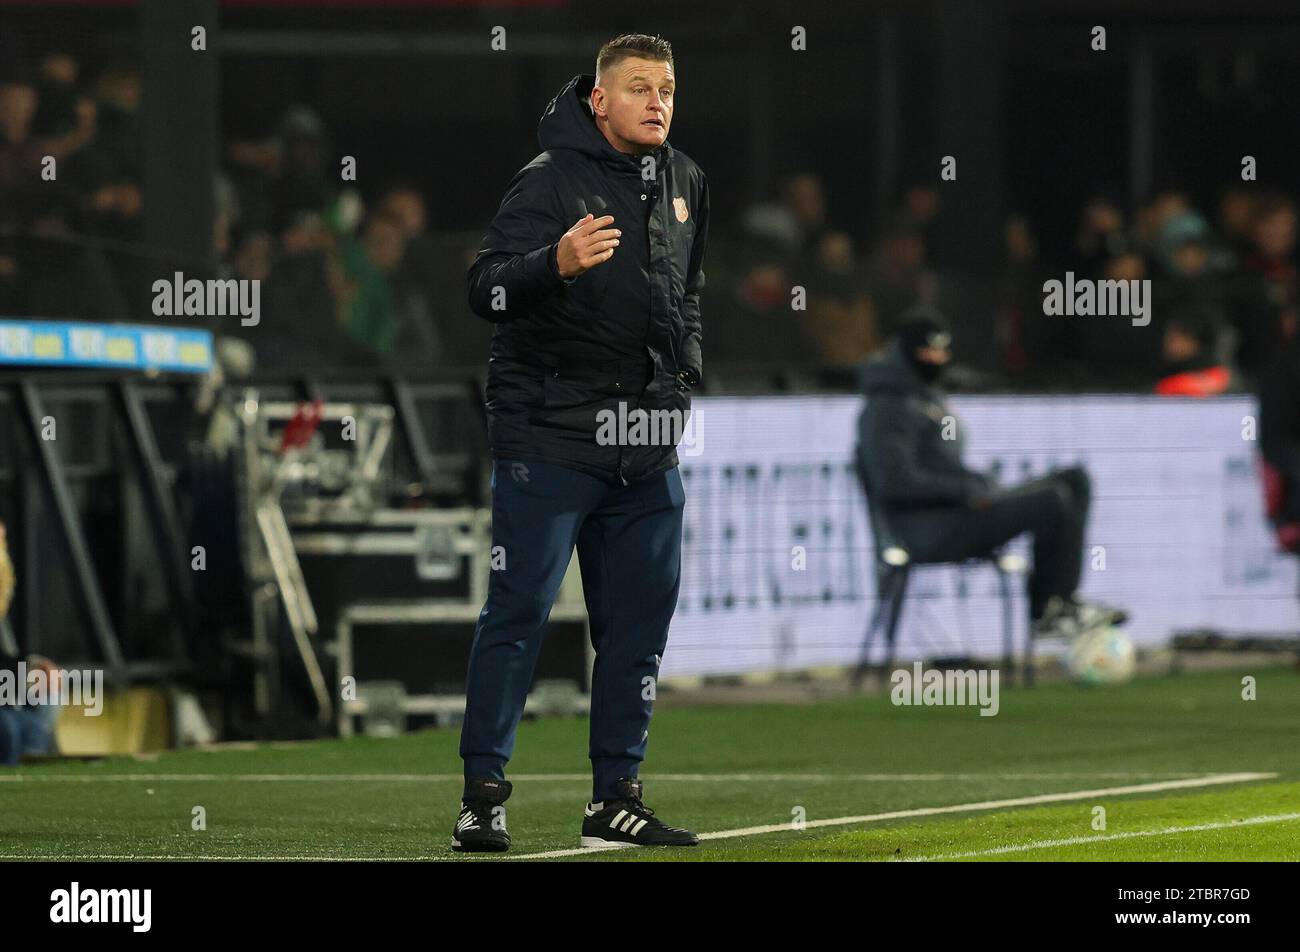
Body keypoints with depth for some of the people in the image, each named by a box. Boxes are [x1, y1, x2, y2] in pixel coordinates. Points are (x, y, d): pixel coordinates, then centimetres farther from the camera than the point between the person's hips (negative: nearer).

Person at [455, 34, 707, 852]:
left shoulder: (684, 183, 12)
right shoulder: (551, 180, -11)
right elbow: (486, 288, -21)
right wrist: (557, 263, -39)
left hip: (647, 447, 7)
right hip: (549, 436, -7)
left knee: (640, 621, 8)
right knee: (519, 612, -7)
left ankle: (616, 798, 16)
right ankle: (484, 793, -3)